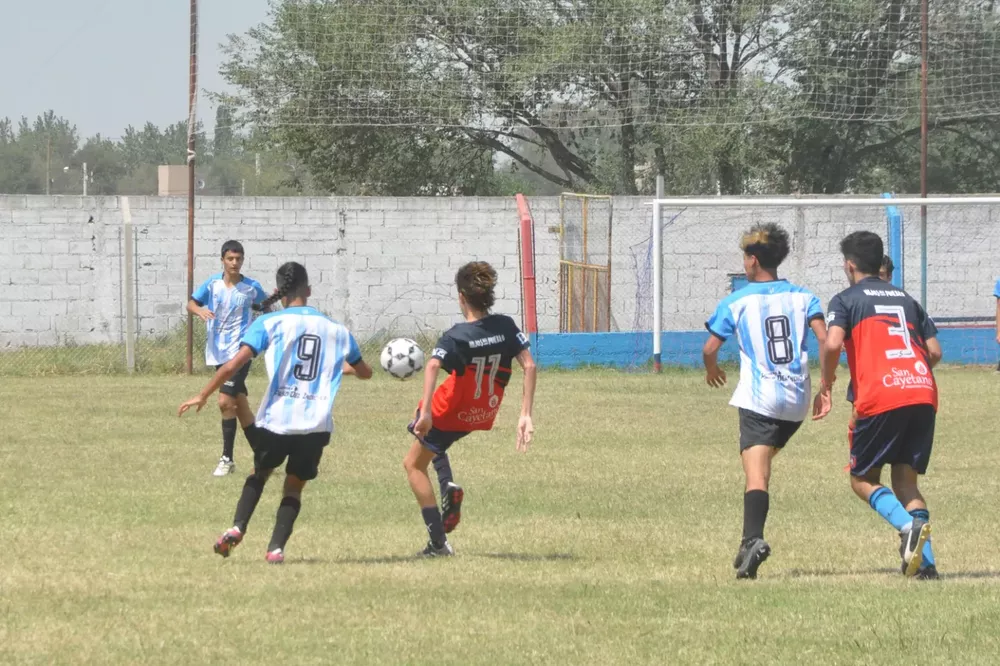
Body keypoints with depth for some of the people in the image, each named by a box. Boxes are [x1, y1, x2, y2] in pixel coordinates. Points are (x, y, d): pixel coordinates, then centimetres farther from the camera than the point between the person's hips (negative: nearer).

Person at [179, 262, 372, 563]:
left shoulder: (269, 323, 0)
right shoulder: (335, 330, 10)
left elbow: (233, 365, -10)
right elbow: (365, 371, 26)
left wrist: (203, 396, 0)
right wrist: (343, 367, 49)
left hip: (275, 419, -1)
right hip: (317, 424, 1)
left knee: (260, 472, 23)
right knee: (294, 485, 16)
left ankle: (237, 527, 3)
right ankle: (276, 547, -1)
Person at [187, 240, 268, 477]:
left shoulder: (252, 287, -4)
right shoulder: (212, 284, 1)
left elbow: (265, 305, 13)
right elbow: (191, 303, -1)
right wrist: (200, 310, -22)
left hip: (238, 352, -4)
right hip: (217, 352, 4)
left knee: (226, 402, -15)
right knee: (240, 404, 11)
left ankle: (227, 458, -8)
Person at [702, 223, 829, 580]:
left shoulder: (736, 302, 1)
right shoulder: (802, 296, 9)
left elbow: (710, 348, 3)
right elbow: (825, 340, -2)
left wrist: (712, 370, 26)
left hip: (758, 399, -4)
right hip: (797, 402, 4)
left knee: (756, 473, -14)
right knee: (763, 462, 21)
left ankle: (753, 538, -35)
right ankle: (751, 539, 16)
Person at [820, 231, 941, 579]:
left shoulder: (846, 300, 7)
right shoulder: (906, 299, 23)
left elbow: (833, 343, -10)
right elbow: (935, 351, 16)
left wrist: (826, 382, 6)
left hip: (879, 397, -5)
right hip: (924, 394, 5)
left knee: (863, 479, 8)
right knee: (905, 479, 12)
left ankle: (908, 525, -21)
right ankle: (925, 562, -5)